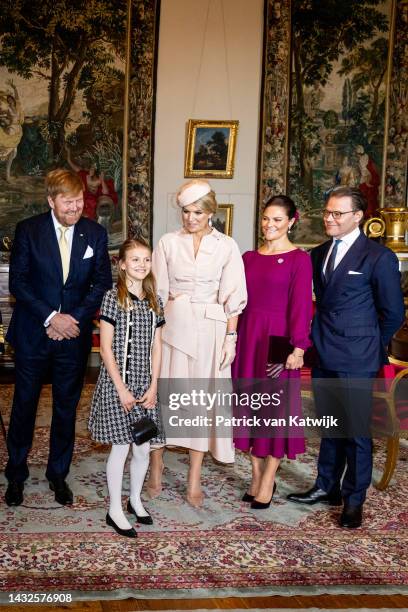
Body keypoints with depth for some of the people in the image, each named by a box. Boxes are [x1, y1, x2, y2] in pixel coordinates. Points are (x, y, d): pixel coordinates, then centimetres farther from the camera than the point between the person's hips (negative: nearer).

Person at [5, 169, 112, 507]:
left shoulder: (95, 234, -1)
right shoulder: (28, 230, -6)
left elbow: (102, 283, 0)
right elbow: (18, 282, -8)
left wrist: (75, 318, -11)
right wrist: (50, 317, -17)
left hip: (73, 335, 1)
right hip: (33, 333, -1)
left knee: (66, 407, 11)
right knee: (24, 404, 10)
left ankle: (58, 473, 29)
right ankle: (16, 475, 29)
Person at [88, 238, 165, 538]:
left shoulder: (155, 301, 7)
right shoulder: (113, 297, -8)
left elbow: (156, 348, 8)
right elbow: (106, 348, -10)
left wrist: (153, 387, 0)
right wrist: (121, 389, -12)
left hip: (146, 383, 5)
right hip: (117, 381, -4)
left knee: (143, 448, 9)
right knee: (121, 447, 1)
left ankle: (136, 499, 32)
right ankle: (115, 510, 17)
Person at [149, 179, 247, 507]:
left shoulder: (227, 246, 0)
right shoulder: (168, 243, 2)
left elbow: (232, 298, 0)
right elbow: (158, 292, 4)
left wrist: (230, 337, -4)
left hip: (209, 329, 0)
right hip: (172, 325, 1)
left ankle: (194, 480, 15)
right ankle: (156, 467, 22)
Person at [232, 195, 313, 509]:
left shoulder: (299, 259, -5)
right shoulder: (249, 257, 10)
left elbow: (301, 305, -10)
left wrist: (298, 347, -16)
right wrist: (233, 338, 7)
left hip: (277, 338, -5)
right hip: (248, 336, 5)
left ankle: (268, 481, 15)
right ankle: (257, 477, 23)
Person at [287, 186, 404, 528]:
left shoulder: (378, 257, -8)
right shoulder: (319, 254, 9)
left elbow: (393, 313, -2)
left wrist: (371, 346, 4)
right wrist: (319, 339, 9)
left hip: (355, 360, -6)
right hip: (324, 357, 6)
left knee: (356, 431, 5)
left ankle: (354, 500, 19)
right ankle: (327, 488, 31)